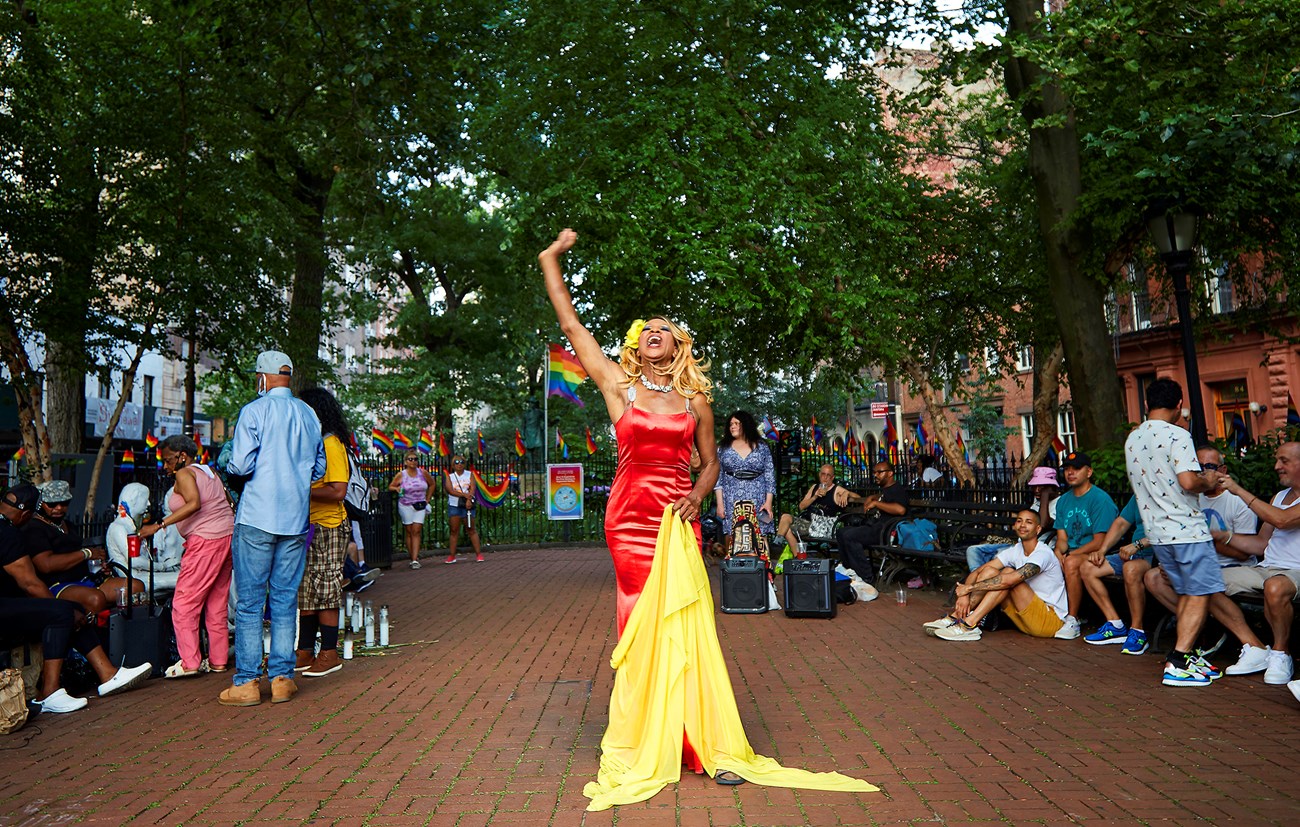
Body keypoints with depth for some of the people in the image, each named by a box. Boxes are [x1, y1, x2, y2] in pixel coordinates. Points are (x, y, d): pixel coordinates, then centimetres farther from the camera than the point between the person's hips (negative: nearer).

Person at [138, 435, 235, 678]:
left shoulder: (184, 474, -6)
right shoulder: (210, 471, 18)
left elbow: (194, 503, -24)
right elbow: (230, 503, 18)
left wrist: (159, 525, -25)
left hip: (205, 540, -9)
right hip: (228, 536, 9)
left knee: (184, 603, -4)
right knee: (217, 603, 12)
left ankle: (189, 662, -6)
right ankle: (218, 660, 15)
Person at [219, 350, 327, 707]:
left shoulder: (254, 410, -6)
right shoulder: (309, 415, 9)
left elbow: (241, 465, -13)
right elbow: (319, 469, 14)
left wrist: (230, 467, 8)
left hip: (257, 517, -4)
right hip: (296, 519, 4)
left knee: (249, 600, 2)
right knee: (286, 598, 9)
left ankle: (247, 682, 5)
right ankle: (282, 677, 12)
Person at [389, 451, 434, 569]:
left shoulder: (423, 473, 1)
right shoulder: (401, 475, -3)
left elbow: (432, 484, 17)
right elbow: (390, 487, 4)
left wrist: (427, 499, 13)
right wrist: (397, 488, -18)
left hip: (420, 506, 1)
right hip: (406, 506, -1)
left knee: (416, 532, -8)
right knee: (409, 533, 3)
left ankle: (415, 560, -14)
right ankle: (413, 558, 10)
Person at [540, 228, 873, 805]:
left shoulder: (695, 401, 8)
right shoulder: (618, 385, 4)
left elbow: (710, 462, 15)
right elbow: (569, 322, 5)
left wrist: (697, 496, -6)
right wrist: (550, 258, 9)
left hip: (678, 516, 1)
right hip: (630, 516, -1)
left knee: (687, 622, 1)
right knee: (642, 626, 3)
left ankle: (709, 743, 11)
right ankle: (645, 747, 17)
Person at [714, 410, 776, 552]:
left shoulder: (761, 448, 9)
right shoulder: (723, 448, 11)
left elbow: (770, 475, 6)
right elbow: (718, 476, 6)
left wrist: (768, 502, -4)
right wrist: (720, 503, -3)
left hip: (757, 500, 0)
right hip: (731, 501, 0)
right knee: (731, 536, -7)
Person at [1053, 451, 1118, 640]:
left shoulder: (1101, 499, -9)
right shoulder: (1063, 500, 14)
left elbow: (1100, 542, -15)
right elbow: (1062, 538, 10)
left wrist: (1069, 554, -19)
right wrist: (1058, 553, -13)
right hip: (1073, 554, 7)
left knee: (1071, 563, -35)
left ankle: (1073, 620, -23)